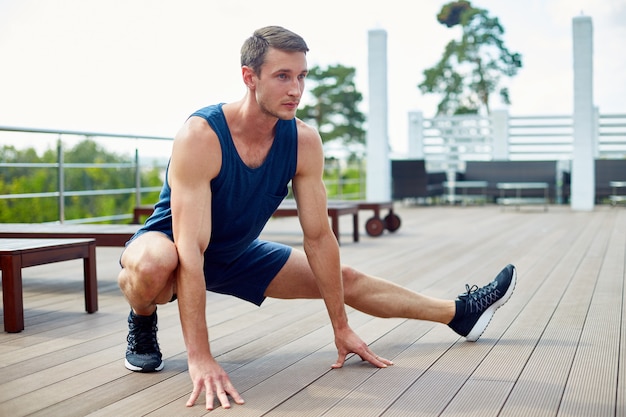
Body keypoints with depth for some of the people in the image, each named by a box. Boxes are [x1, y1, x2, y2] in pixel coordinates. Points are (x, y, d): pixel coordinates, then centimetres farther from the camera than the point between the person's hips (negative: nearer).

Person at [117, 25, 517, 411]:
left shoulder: (304, 141, -19)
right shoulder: (200, 136, -35)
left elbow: (318, 237, -11)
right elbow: (190, 250, -39)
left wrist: (342, 327, -8)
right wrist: (200, 358, -43)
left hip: (239, 255, 5)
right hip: (169, 246, -5)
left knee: (345, 280, 9)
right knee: (153, 264, -42)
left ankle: (460, 313, 26)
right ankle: (143, 320, -6)